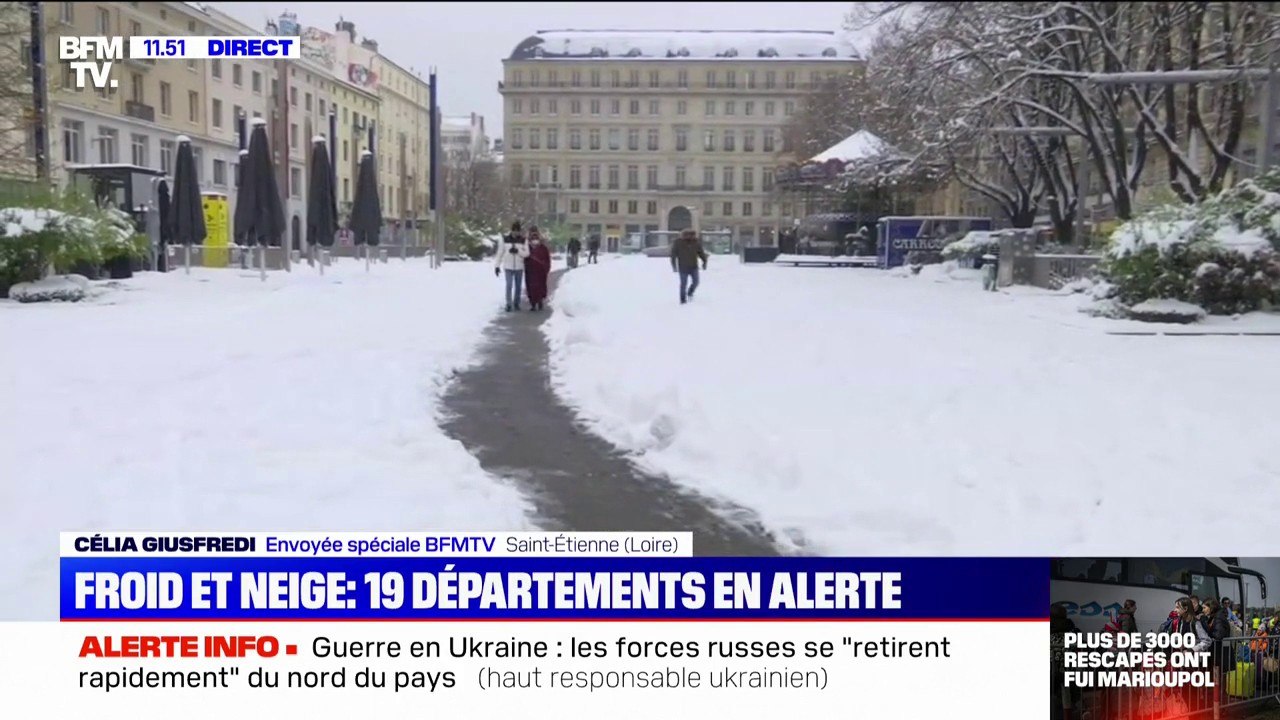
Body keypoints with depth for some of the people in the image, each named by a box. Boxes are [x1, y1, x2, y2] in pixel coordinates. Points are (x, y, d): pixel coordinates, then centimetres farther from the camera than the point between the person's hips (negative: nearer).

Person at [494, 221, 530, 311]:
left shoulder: (523, 240, -2)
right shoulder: (505, 239, -3)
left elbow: (527, 253, -5)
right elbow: (500, 253, 1)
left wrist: (517, 251, -22)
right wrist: (497, 265, -1)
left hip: (519, 267, 1)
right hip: (508, 266, -1)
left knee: (518, 286, 8)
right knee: (509, 286, -8)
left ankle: (516, 303, 21)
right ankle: (509, 304, -3)